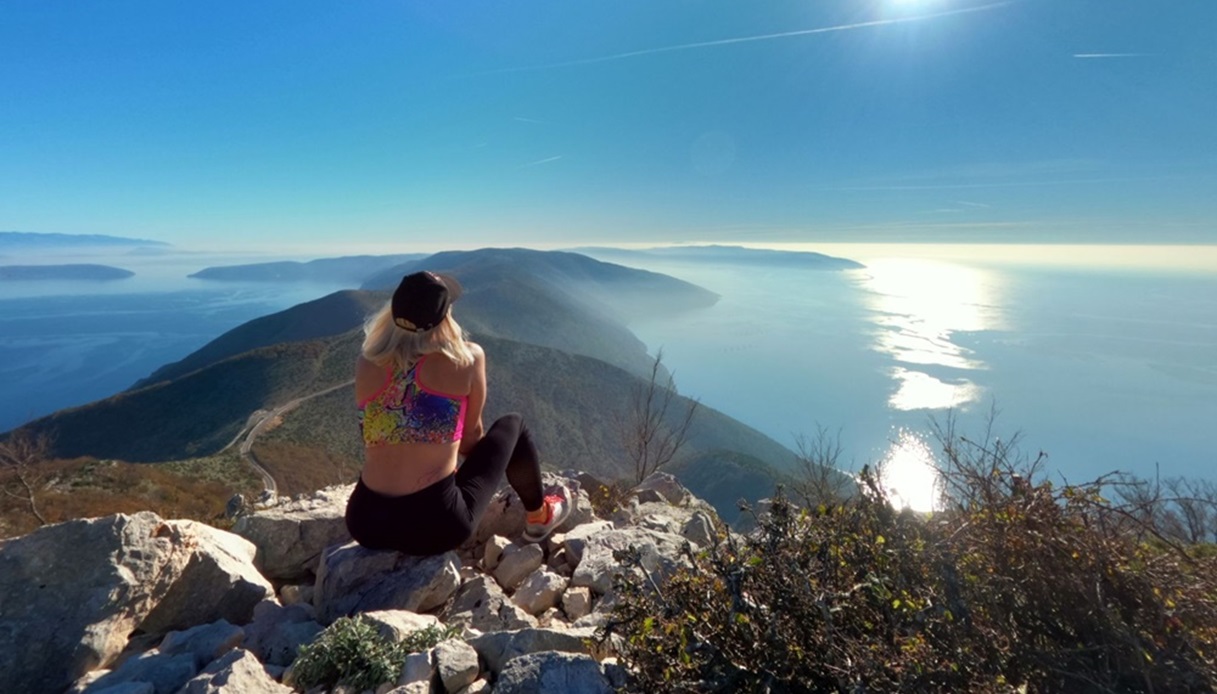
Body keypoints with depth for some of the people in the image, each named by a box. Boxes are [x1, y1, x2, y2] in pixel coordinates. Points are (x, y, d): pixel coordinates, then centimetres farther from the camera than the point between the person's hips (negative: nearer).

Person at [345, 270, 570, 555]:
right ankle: (539, 517, 36)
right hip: (435, 524, -4)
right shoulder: (467, 358, -10)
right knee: (511, 426, 17)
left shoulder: (367, 363, 0)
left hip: (365, 523, 5)